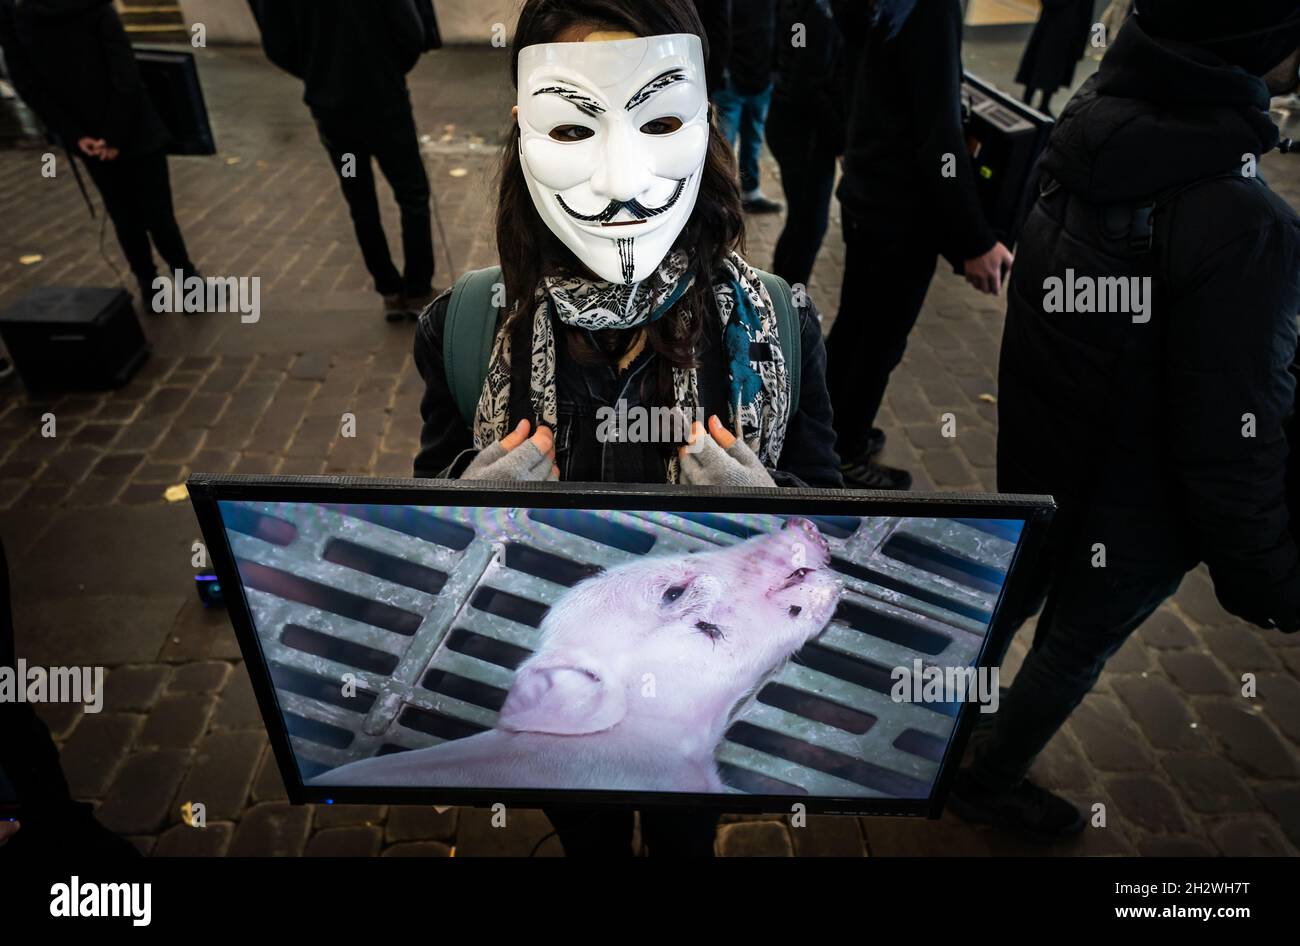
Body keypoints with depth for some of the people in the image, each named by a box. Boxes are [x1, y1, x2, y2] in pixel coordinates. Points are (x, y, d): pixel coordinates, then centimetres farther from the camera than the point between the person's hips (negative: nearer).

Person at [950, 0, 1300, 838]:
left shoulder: (1093, 119, -10)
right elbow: (1231, 444, -26)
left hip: (1037, 463, 7)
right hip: (1131, 512, -6)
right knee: (1074, 649, 19)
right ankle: (990, 784, 44)